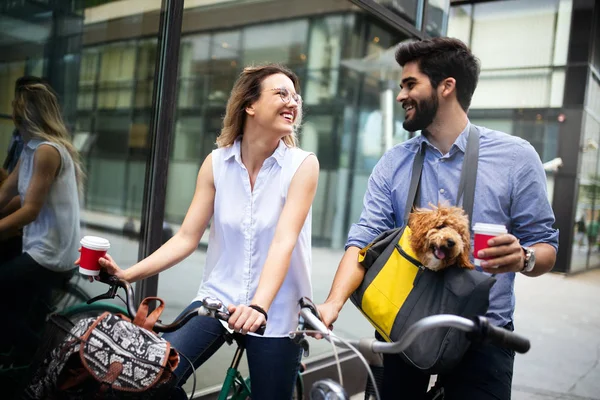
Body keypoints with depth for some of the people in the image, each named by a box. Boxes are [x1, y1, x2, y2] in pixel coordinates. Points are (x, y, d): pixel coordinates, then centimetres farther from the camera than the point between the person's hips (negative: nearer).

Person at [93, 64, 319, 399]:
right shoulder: (217, 163, -1)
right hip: (218, 299, 2)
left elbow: (283, 242, -19)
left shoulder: (303, 165, -9)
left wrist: (258, 306, -33)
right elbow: (187, 238, -1)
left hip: (275, 313, -1)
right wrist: (128, 274, -12)